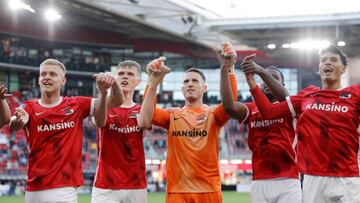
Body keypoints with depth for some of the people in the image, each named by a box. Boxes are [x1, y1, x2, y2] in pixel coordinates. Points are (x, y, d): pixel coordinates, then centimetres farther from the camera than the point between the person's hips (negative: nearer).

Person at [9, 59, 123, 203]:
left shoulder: (76, 105, 4)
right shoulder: (29, 108, 3)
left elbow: (116, 101, 1)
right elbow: (13, 126, -19)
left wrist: (112, 83, -22)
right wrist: (17, 121, -44)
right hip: (33, 190, 1)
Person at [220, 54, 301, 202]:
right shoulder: (251, 109, 12)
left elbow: (284, 96, -18)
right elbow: (229, 106, -9)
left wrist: (262, 71, -33)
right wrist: (225, 68, -16)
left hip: (288, 182, -2)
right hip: (260, 183, 2)